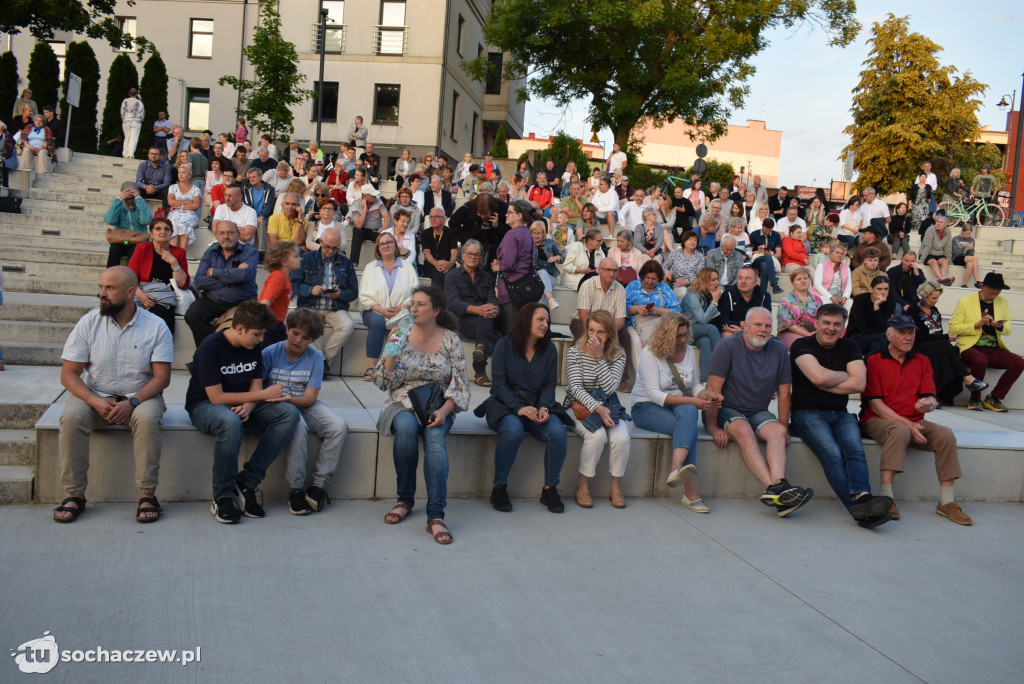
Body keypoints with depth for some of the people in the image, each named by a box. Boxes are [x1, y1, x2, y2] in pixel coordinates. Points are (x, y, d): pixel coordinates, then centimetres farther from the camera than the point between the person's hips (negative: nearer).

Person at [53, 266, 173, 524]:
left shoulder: (155, 327, -4)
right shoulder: (89, 323, -1)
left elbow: (162, 377, -8)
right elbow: (68, 374, -3)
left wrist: (133, 402, -24)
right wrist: (95, 401, -20)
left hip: (140, 397, -2)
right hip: (96, 396, 2)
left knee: (146, 417, -34)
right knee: (71, 416, -29)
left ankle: (147, 495, -24)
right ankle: (75, 494, -17)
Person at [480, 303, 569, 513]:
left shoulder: (549, 349, 8)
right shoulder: (505, 344, -3)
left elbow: (550, 385, 6)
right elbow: (499, 382, -9)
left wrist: (544, 407, -15)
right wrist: (519, 408, -22)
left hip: (537, 407, 3)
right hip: (506, 405, -3)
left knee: (558, 432, -27)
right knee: (513, 431, -36)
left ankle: (550, 489, -9)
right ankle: (499, 488, -17)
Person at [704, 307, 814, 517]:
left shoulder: (779, 350, 6)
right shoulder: (728, 347, -8)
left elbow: (784, 393, 9)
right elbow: (713, 389, -12)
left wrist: (784, 428, 3)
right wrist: (713, 427, -17)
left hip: (758, 413, 4)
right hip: (727, 411, -4)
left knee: (777, 432, -28)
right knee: (744, 431, -35)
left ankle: (777, 486, -48)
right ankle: (775, 489, -47)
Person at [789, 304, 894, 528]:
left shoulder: (850, 349, 15)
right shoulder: (801, 345, 2)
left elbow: (859, 384, -2)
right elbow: (819, 376, -15)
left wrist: (824, 382, -5)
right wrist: (845, 376, 3)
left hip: (841, 415, 4)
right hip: (808, 413, -4)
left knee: (855, 450, -27)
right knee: (832, 452, -30)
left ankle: (863, 498, -50)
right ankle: (859, 507, -42)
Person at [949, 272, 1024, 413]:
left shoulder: (1003, 303, 14)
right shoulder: (965, 302, 1)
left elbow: (1009, 330, 18)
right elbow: (952, 328, -4)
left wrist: (1000, 327, -6)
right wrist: (976, 325, -16)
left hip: (994, 350, 5)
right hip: (971, 348, -5)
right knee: (980, 360, -38)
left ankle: (993, 398, -5)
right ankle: (974, 399, -14)